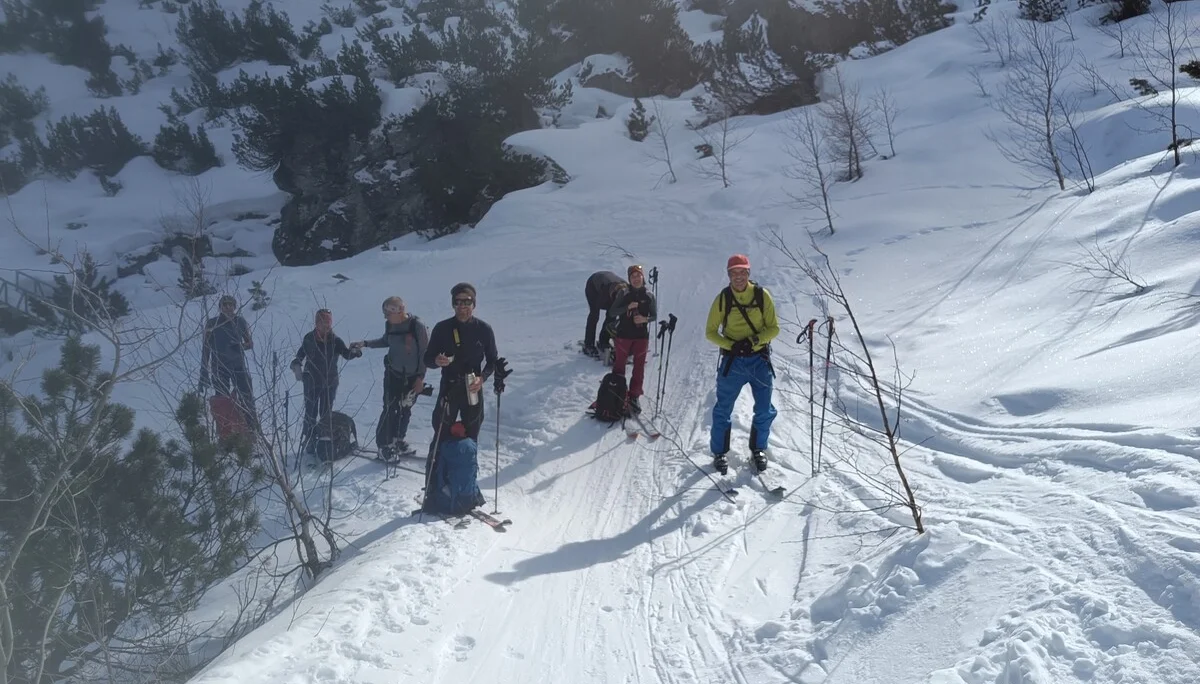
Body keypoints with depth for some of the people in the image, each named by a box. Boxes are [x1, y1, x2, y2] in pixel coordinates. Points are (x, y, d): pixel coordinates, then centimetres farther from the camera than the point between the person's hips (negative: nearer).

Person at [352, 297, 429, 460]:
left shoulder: (418, 326, -19)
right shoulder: (390, 325, -5)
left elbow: (425, 352, -13)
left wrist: (420, 377, -12)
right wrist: (365, 343, 6)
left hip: (412, 377, -2)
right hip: (393, 373, 2)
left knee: (405, 410, 11)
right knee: (390, 409, -5)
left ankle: (397, 440, 29)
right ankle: (384, 445, 4)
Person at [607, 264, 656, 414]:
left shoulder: (649, 297, 1)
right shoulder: (624, 294, -4)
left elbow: (654, 315, 8)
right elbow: (612, 313, -6)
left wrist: (645, 319, -13)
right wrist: (627, 307, -20)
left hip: (642, 337, 2)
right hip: (623, 336, -1)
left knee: (639, 368, 5)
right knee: (619, 366, 7)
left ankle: (634, 396, 16)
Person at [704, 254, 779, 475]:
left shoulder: (762, 295, -4)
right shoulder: (723, 298, -4)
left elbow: (773, 328, -3)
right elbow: (711, 332, 0)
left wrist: (753, 341, -19)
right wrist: (731, 345, -16)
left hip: (759, 359, 1)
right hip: (732, 360, -1)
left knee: (765, 411, 5)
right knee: (723, 409, 6)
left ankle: (758, 450, 26)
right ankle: (719, 453, 22)